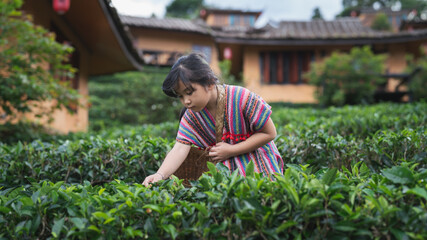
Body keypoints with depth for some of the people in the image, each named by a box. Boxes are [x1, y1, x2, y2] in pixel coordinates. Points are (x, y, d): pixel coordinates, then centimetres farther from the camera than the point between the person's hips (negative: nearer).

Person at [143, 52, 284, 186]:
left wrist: (231, 150, -19)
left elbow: (269, 133, -15)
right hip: (224, 168, 3)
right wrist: (160, 175, -39)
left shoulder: (242, 98, -21)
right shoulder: (191, 116, -9)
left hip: (259, 164, -3)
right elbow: (179, 149, -21)